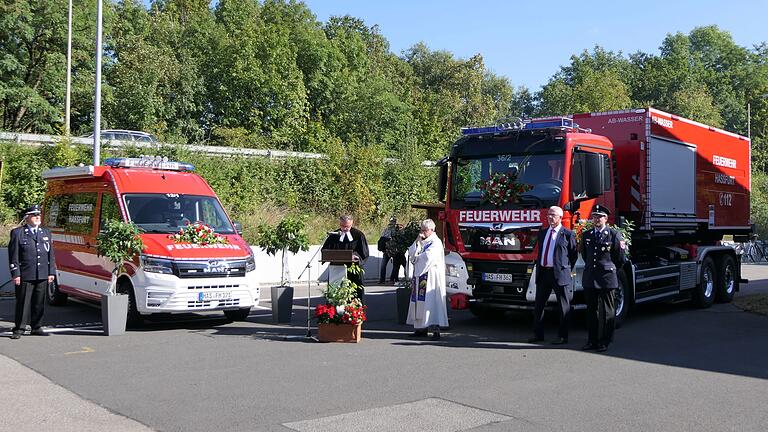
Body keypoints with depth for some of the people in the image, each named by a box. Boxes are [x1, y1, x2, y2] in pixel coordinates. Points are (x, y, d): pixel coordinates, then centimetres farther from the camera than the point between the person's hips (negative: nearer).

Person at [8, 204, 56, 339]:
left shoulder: (46, 233, 16)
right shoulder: (17, 233, 2)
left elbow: (51, 254, 15)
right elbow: (13, 256, -2)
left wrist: (51, 272, 8)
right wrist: (15, 274, -9)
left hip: (42, 276, 4)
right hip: (25, 276, -4)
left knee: (39, 303, 8)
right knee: (23, 303, -2)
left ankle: (36, 327, 17)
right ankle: (19, 329, 6)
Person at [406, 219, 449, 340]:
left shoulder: (436, 242, -4)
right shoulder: (420, 242, 19)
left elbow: (428, 257, -16)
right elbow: (411, 253, 9)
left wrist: (416, 257, 1)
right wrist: (417, 242, -3)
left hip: (431, 276, -7)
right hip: (419, 275, 7)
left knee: (431, 301, -12)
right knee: (420, 301, 6)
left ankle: (436, 329, -15)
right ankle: (421, 328, 11)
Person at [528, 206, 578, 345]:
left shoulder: (567, 234, -3)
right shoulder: (542, 233, 15)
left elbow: (574, 254, 0)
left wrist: (567, 269, -1)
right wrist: (538, 266, 14)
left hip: (559, 273, -6)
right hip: (542, 272, 6)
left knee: (563, 306, 2)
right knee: (538, 305, 8)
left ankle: (563, 336, 8)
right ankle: (538, 334, 17)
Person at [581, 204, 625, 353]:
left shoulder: (614, 234, -2)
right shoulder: (586, 235, 12)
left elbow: (619, 259, 3)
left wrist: (610, 270, 11)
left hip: (607, 279, -4)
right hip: (589, 278, 4)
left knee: (607, 311, 1)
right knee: (591, 310, 7)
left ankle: (604, 342, 7)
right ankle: (592, 340, 14)